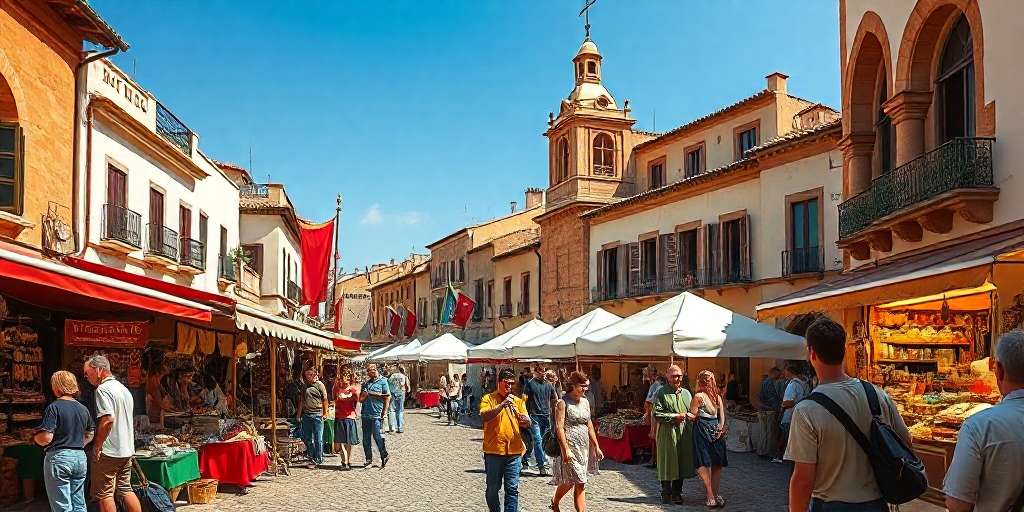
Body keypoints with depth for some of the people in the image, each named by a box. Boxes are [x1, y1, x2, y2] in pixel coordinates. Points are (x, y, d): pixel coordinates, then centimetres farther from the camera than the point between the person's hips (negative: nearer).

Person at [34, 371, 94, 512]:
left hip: (58, 458, -6)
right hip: (80, 457, 6)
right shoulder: (83, 409, 9)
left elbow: (46, 438, -17)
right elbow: (90, 435, 19)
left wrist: (36, 437, 2)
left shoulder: (54, 407, -12)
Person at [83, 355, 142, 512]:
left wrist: (97, 445, -17)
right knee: (125, 489, 15)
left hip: (108, 452, -9)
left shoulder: (102, 389, -13)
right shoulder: (124, 389, 16)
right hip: (126, 450, 9)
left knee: (104, 494, 0)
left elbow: (107, 419, -25)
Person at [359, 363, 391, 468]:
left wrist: (385, 412, -10)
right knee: (366, 438, 7)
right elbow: (361, 399, 18)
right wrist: (363, 395, -5)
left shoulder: (382, 381, 0)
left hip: (376, 414, -6)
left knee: (377, 436, -6)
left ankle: (384, 457, 10)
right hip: (366, 414, 6)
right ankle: (369, 459, 15)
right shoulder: (366, 383, 16)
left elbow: (388, 397, -4)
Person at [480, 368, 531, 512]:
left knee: (512, 489, 0)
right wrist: (503, 404, -27)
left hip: (514, 451, 2)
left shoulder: (518, 401, 9)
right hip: (493, 451, -2)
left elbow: (527, 424, 1)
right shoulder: (488, 399, -1)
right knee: (493, 488, 9)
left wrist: (524, 419, -22)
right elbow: (484, 416, -19)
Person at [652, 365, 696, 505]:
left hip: (684, 435, 5)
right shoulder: (661, 393, -3)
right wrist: (674, 417, -13)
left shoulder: (686, 393, 14)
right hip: (668, 434, -5)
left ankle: (677, 493, 18)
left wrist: (687, 416, -1)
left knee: (681, 463, 7)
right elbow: (656, 415, -10)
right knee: (667, 463, 0)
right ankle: (666, 493, 12)